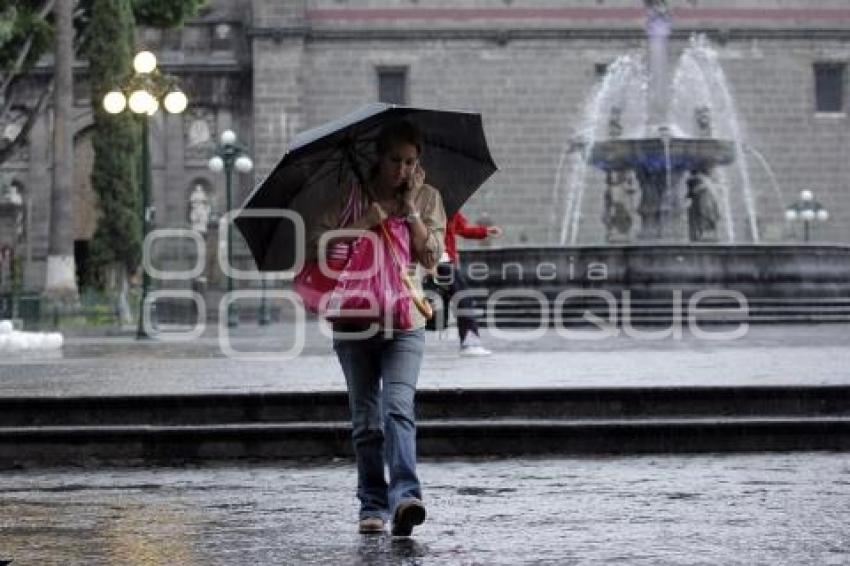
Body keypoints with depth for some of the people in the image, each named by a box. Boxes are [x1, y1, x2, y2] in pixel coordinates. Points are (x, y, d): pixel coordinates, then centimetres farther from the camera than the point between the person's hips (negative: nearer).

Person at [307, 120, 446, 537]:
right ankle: (373, 506, 13)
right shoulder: (352, 197, 2)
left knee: (398, 407, -20)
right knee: (366, 420, 5)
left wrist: (410, 208, -9)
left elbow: (431, 257, -4)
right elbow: (316, 244, -6)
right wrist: (364, 222, -15)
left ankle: (405, 496, -30)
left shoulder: (427, 198, 5)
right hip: (355, 319, 1)